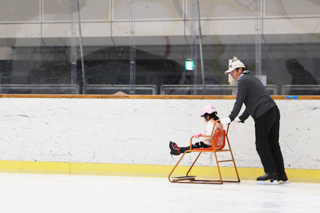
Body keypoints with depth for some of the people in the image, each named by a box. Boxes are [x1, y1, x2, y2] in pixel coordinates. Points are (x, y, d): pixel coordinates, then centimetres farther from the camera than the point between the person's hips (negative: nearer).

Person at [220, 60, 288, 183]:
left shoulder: (243, 80, -1)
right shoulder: (252, 79, 27)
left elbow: (239, 101, -8)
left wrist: (231, 118, -7)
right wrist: (241, 118, 32)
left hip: (263, 115, -9)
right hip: (274, 111, 9)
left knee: (261, 144, -4)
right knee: (273, 144, 9)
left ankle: (271, 172, -8)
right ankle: (281, 175, 8)